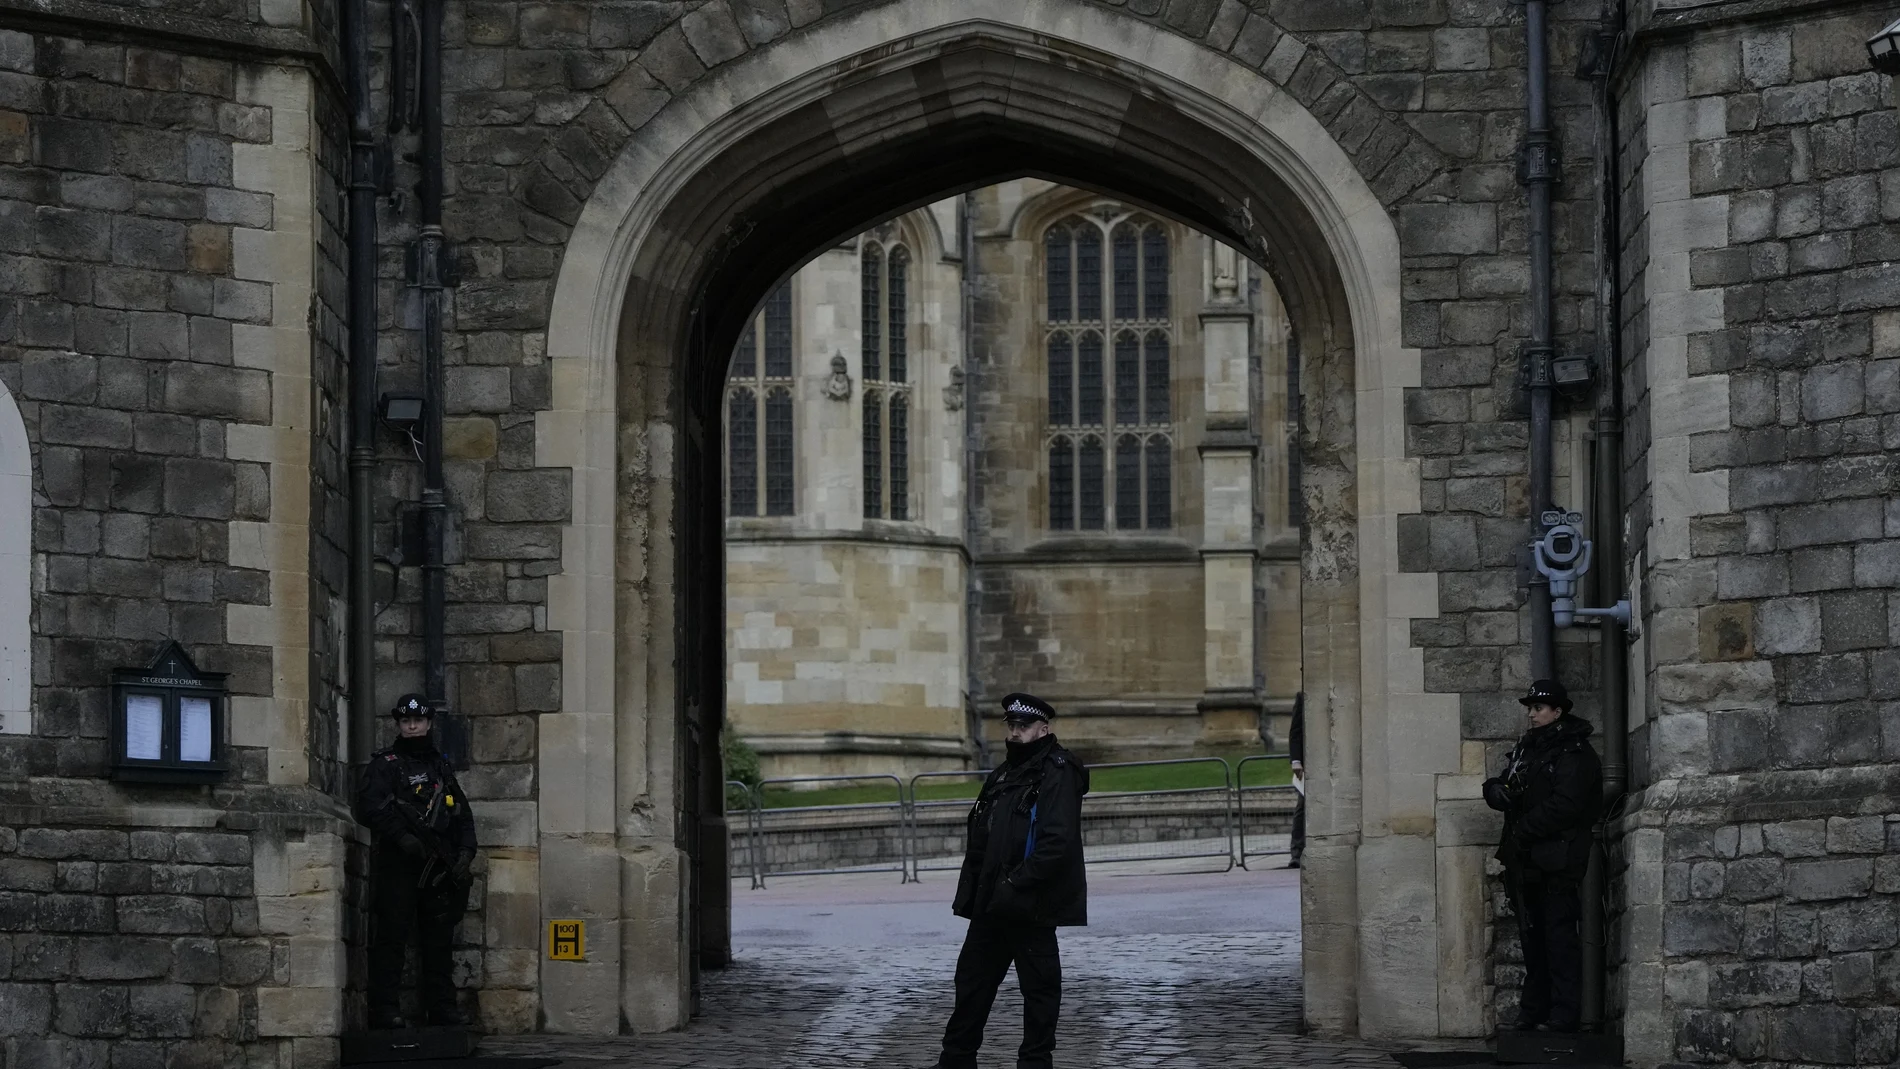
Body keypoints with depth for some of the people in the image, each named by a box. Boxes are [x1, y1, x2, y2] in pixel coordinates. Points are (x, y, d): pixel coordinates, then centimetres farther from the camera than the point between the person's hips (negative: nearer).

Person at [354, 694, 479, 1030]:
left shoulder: (441, 766, 19)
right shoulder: (384, 765, 1)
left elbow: (462, 813, 20)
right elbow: (369, 806, -13)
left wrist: (465, 851, 5)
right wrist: (401, 836, -23)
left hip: (438, 865, 6)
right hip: (398, 865, -6)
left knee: (438, 939, 9)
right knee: (392, 936, -7)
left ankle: (441, 1005, 15)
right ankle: (384, 1009, -8)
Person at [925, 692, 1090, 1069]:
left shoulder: (1058, 775, -12)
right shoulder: (1006, 774, 16)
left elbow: (1056, 843, -22)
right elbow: (981, 841, 20)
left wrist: (1016, 884, -23)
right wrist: (969, 893, 12)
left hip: (1032, 907, -9)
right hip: (992, 906, 9)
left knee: (1038, 987, 2)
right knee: (972, 980, 13)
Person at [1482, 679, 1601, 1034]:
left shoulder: (1575, 754, -9)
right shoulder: (1527, 747, 18)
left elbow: (1564, 806, -19)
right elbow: (1499, 788, 20)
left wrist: (1523, 830, -14)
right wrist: (1496, 790, -4)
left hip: (1557, 860, -8)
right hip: (1526, 861, 8)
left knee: (1559, 935, -8)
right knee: (1532, 937, 11)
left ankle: (1564, 1013, -8)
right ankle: (1534, 1009, 17)